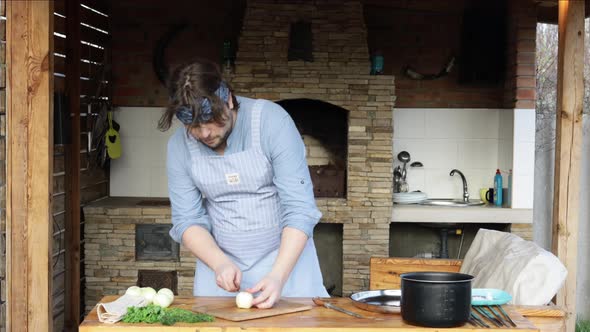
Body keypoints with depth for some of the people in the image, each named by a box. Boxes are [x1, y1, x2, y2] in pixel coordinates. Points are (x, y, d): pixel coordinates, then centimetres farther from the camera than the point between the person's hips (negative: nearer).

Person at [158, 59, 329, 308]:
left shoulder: (272, 121, -18)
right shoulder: (179, 146, -8)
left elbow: (300, 209, -21)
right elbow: (187, 221, -4)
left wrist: (278, 276, -30)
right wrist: (220, 263, -22)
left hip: (285, 256, -2)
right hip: (220, 261, 2)